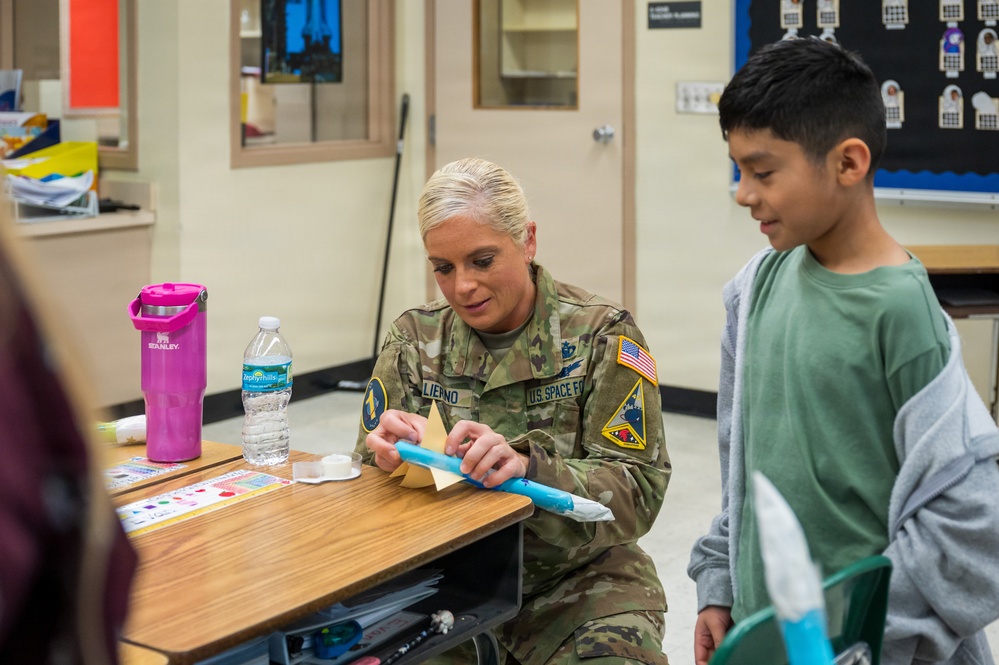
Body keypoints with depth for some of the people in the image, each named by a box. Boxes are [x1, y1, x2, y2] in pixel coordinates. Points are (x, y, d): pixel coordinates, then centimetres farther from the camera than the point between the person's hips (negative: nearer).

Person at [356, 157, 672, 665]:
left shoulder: (601, 335, -4)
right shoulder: (416, 337, 5)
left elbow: (637, 493, -11)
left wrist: (527, 466, -29)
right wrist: (392, 458, -21)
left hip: (579, 578, -2)